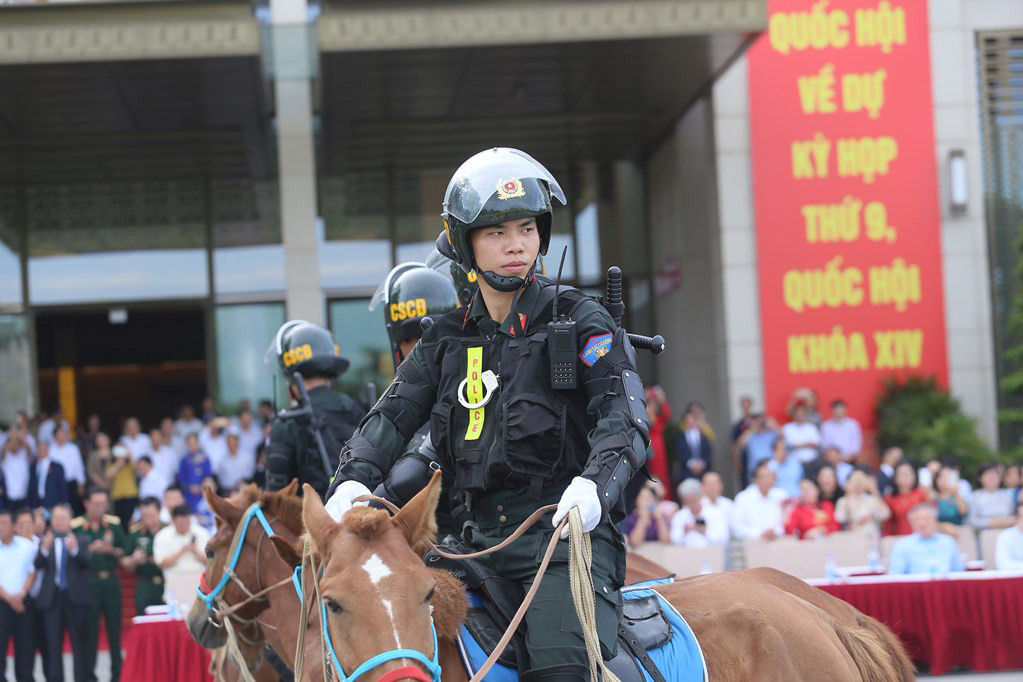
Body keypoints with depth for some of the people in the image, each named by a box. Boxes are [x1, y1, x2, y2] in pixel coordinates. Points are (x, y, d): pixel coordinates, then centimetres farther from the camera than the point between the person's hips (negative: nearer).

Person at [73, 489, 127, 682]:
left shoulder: (114, 524, 5)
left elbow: (124, 551, 8)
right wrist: (90, 550, -16)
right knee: (90, 629, 0)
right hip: (87, 581, -2)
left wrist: (111, 550, -11)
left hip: (110, 580, 2)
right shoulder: (75, 527, -3)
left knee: (115, 627, 6)